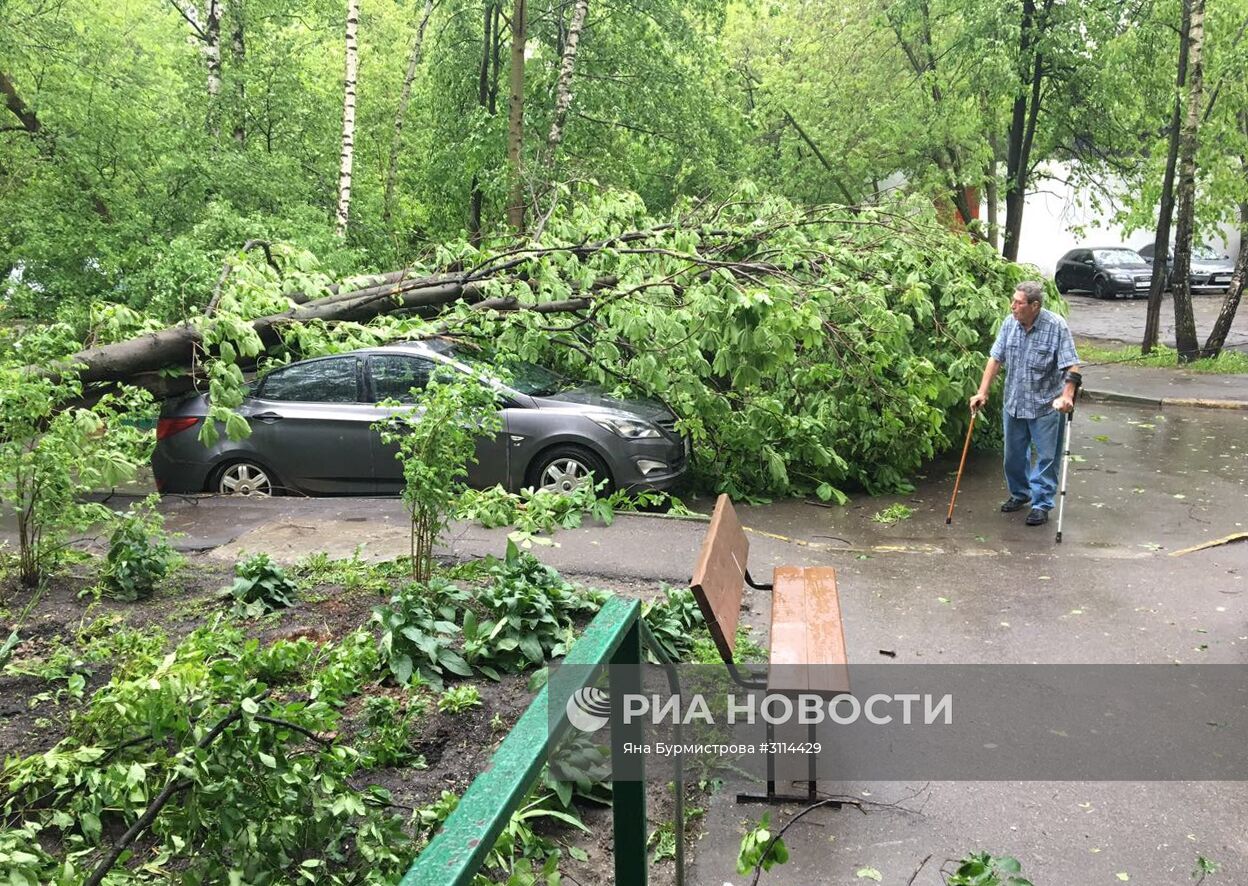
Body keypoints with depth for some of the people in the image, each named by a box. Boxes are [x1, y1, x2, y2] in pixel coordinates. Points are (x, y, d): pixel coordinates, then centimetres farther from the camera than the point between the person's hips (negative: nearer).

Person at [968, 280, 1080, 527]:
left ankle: (1041, 504, 12)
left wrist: (1067, 395, -31)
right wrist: (982, 392, -4)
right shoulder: (1010, 323, -3)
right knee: (1014, 455, 17)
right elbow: (996, 359, 1)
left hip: (1045, 406, -5)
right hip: (1014, 403, 5)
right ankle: (1019, 494, 37)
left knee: (1046, 457, 2)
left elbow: (1071, 365, -18)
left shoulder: (1056, 326, -17)